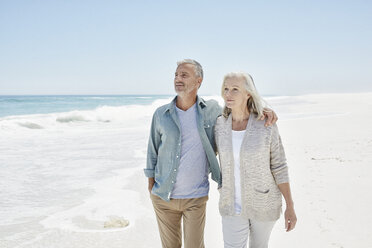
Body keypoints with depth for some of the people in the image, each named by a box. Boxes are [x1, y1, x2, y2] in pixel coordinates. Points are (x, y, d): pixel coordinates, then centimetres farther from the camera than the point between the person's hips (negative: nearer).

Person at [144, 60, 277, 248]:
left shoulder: (211, 110, -3)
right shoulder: (161, 114, -2)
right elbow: (153, 151, 7)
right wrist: (151, 185, 8)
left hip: (196, 197, -1)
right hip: (163, 196, 1)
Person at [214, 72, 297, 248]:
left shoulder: (266, 125, -15)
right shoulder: (220, 124, -7)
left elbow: (279, 167, -9)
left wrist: (290, 207, -7)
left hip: (263, 202, -1)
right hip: (233, 204, 2)